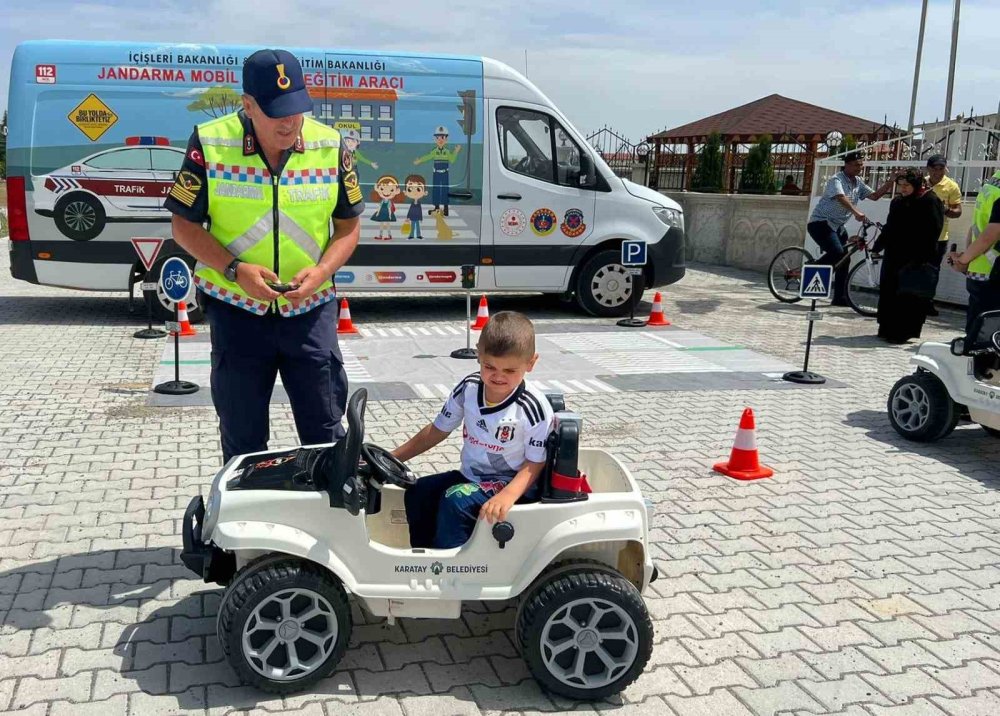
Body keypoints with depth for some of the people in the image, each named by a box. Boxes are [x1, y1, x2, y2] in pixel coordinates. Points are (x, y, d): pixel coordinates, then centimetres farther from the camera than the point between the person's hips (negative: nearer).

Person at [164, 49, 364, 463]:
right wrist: (235, 270, -17)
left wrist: (320, 272, -14)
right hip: (236, 309, -1)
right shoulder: (209, 144, -8)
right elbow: (185, 226, -2)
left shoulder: (330, 146, -2)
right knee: (242, 440, 12)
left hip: (310, 309, 1)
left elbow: (348, 226, 5)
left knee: (326, 434, 8)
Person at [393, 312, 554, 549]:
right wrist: (390, 458, 5)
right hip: (470, 476, 7)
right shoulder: (468, 388, -4)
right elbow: (437, 431, 8)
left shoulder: (534, 408, -20)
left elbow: (535, 464, -14)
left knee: (455, 501, -27)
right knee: (417, 492, -10)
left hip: (511, 485, -6)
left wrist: (507, 495, -33)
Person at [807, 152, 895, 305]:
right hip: (820, 222, -9)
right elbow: (841, 198, -35)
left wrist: (890, 182, -6)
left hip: (837, 226, 9)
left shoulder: (858, 182, 10)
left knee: (844, 259, 7)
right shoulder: (836, 180, -16)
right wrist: (856, 212, -50)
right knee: (836, 252, -29)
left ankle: (840, 298, 14)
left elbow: (874, 195, 6)